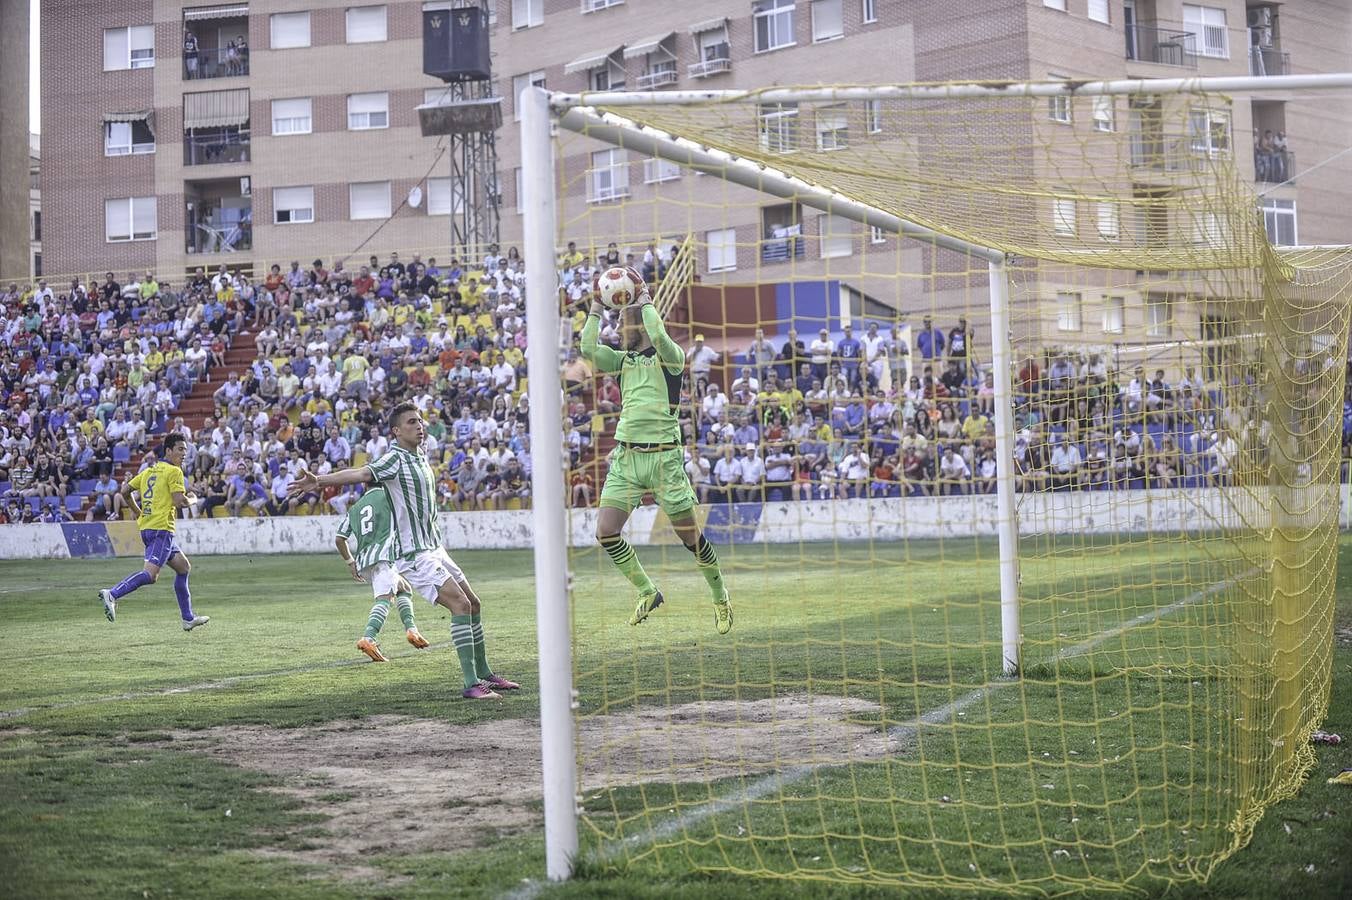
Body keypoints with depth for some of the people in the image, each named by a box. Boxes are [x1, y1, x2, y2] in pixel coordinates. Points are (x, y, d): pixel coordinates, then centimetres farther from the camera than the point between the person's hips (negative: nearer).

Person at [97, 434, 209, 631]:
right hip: (162, 528, -10)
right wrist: (193, 499, 7)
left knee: (184, 567, 19)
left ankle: (188, 618, 21)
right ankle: (112, 594, -33)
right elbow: (180, 502, -14)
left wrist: (136, 510, 30)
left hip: (146, 527, 10)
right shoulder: (174, 471, -6)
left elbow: (125, 490, 17)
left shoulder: (148, 470, 17)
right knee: (151, 574, -19)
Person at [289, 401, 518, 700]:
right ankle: (471, 684, -18)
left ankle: (483, 674, 29)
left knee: (473, 603, 15)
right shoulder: (395, 458, -14)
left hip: (434, 548, 10)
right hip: (414, 554, -10)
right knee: (460, 605, -19)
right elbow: (363, 473, -30)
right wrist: (318, 480, -42)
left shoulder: (420, 456, 12)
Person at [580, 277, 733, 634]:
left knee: (691, 537, 1)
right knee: (605, 532, -6)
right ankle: (647, 593, 12)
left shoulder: (671, 357, -3)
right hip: (625, 457, 5)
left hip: (663, 457, -5)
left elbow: (659, 337, -25)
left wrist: (645, 300, -12)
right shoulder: (623, 360, 14)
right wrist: (596, 308, 1)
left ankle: (721, 599, 22)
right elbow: (588, 349, -2)